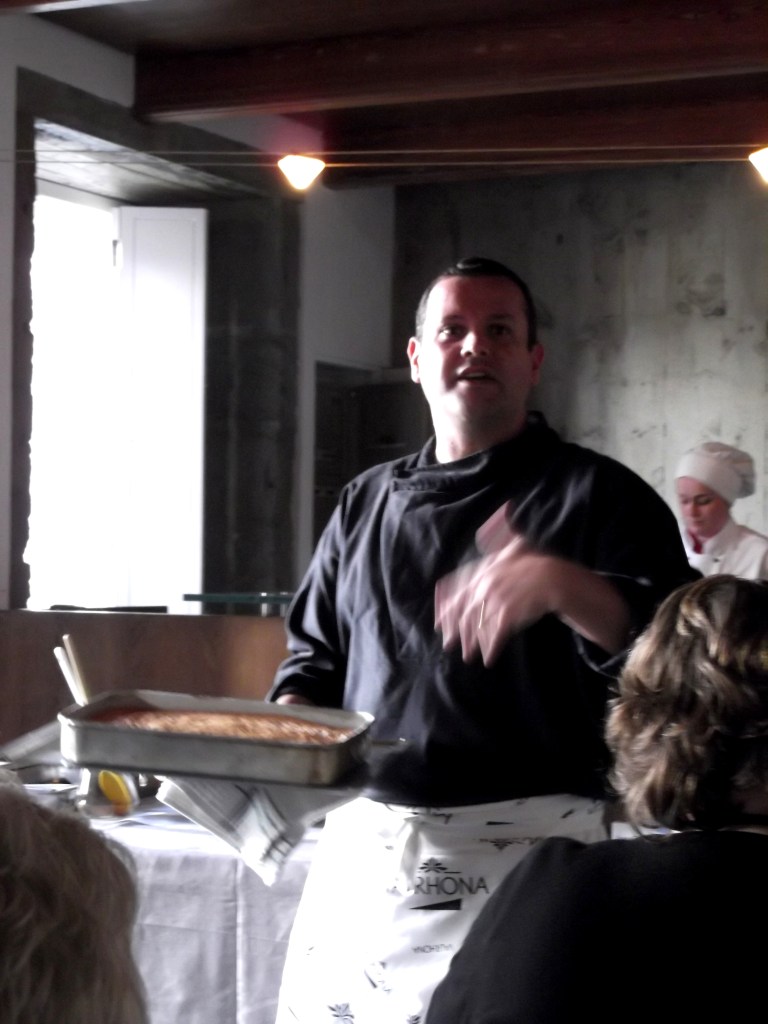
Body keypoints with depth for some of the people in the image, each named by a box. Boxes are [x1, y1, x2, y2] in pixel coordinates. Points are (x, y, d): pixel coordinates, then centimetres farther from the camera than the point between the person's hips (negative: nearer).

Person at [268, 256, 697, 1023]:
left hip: (521, 852, -4)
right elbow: (314, 652, 23)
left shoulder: (594, 495, 0)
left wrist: (563, 588, -29)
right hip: (361, 840, 5)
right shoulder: (367, 503, 16)